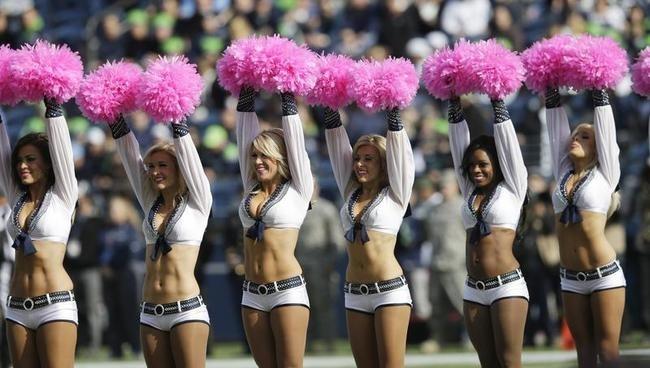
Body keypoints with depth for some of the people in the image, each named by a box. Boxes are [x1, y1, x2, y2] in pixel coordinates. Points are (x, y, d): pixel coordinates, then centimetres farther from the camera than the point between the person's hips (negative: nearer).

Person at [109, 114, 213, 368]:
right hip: (151, 313, 6)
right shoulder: (152, 204, 13)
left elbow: (186, 153, -7)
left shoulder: (197, 204, 0)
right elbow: (130, 157, 11)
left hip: (187, 309, -6)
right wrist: (116, 121, 5)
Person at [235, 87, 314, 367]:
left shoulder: (298, 189, 0)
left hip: (288, 290, -6)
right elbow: (246, 133, 13)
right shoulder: (252, 189, 13)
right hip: (252, 293, 6)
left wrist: (288, 99, 2)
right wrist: (246, 97, 11)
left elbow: (293, 135, -1)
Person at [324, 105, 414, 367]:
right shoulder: (351, 193, 13)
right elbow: (336, 142, 13)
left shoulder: (395, 194, 1)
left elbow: (398, 148, -4)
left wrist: (393, 113, -6)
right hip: (355, 293, 5)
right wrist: (329, 110, 9)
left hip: (390, 289, -5)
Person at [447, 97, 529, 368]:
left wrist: (497, 104, 0)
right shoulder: (470, 192, 14)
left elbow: (507, 142, -2)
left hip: (507, 285, -6)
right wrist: (455, 106, 11)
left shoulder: (512, 188, 2)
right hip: (474, 290, 6)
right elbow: (458, 145, 14)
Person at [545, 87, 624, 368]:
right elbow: (555, 127, 12)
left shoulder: (605, 174, 0)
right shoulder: (563, 174, 11)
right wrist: (551, 94, 10)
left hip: (604, 275, -5)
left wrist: (599, 92, 0)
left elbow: (605, 125, -3)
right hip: (570, 279, 5)